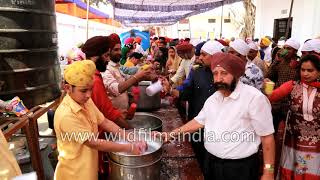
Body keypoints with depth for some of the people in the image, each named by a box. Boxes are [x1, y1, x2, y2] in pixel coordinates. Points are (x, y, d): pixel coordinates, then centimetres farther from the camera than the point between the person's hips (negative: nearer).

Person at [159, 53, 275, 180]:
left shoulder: (254, 97, -18)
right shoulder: (213, 98, 3)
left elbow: (267, 136, -15)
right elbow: (199, 122, 12)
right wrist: (171, 134, 6)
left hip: (240, 168, -6)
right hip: (211, 163, 6)